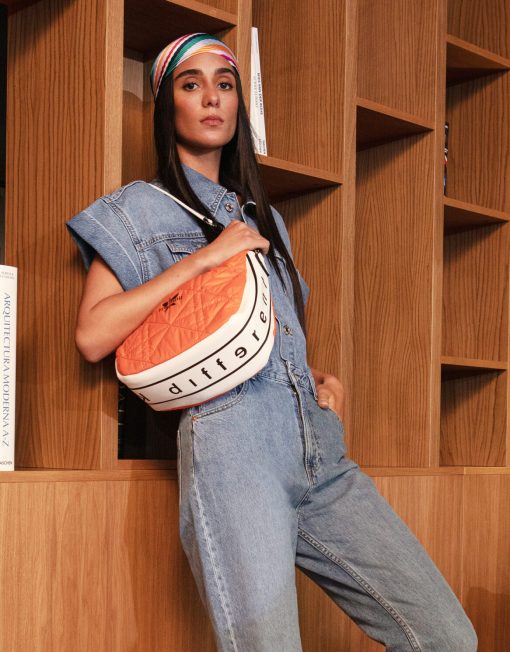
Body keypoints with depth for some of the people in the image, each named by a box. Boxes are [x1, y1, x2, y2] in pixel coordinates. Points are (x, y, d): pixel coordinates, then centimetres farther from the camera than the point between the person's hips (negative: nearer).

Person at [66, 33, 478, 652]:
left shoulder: (267, 218, 28)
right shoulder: (140, 208, 11)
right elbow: (92, 336, -3)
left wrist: (323, 380, 11)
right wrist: (204, 257, -5)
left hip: (319, 447, 6)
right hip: (231, 440, -5)